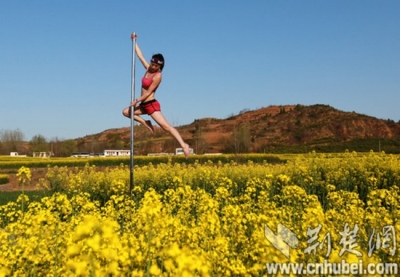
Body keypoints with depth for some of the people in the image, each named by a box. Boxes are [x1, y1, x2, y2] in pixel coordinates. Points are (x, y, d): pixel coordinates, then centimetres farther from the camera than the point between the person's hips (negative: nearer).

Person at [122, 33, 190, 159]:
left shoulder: (157, 76, -17)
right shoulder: (148, 68, 4)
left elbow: (148, 92, -16)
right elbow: (140, 55, 13)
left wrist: (136, 100, -10)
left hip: (151, 105, -9)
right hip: (144, 104, 9)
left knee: (165, 126, -17)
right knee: (126, 111, 14)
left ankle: (183, 145, -23)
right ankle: (146, 123, 12)